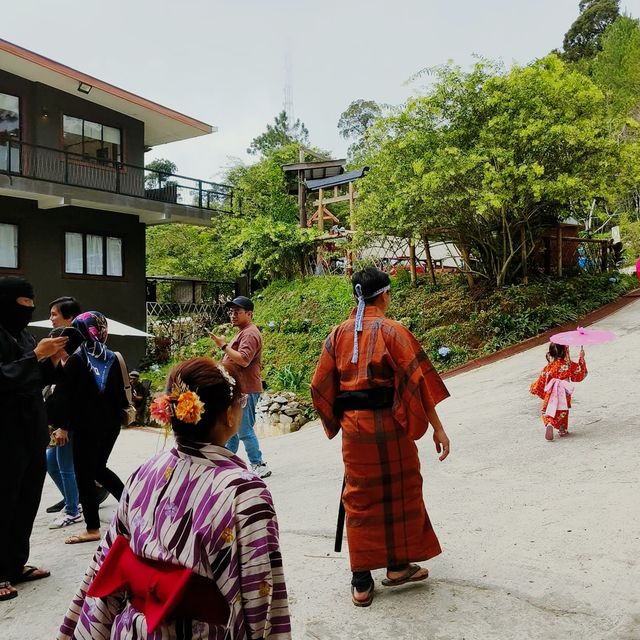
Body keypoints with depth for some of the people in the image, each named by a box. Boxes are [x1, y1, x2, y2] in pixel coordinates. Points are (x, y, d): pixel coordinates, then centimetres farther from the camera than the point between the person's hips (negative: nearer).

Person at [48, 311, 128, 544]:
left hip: (86, 426, -6)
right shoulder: (112, 358, 5)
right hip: (111, 424, 6)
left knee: (84, 475, 4)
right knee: (99, 468, 22)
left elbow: (63, 394, -13)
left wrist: (62, 425, -10)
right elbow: (119, 392, 11)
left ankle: (93, 529, 8)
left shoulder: (76, 359, -10)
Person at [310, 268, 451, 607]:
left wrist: (337, 420, 16)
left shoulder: (338, 334, 4)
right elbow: (417, 379, -13)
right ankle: (399, 565, 26)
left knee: (360, 497, 11)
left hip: (353, 424, 4)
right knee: (400, 490, 15)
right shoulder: (391, 330, -8)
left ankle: (361, 582, 16)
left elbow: (320, 387, 3)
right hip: (389, 421, -3)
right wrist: (437, 427, -10)